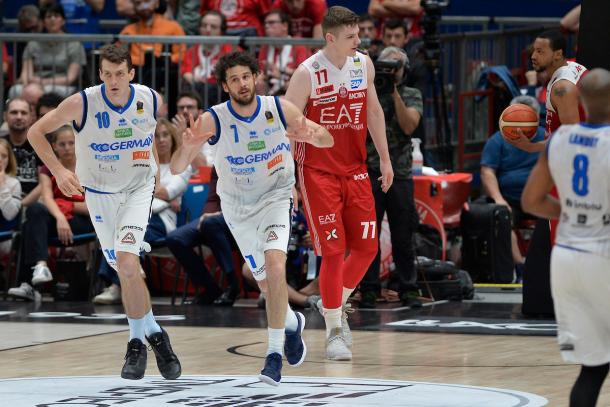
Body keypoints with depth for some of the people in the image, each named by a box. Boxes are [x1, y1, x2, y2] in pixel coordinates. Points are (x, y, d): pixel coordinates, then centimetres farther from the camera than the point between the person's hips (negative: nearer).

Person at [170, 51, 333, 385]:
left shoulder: (279, 109, -15)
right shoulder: (213, 121, -19)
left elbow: (327, 139, -5)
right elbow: (176, 168, -22)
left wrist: (310, 136, -29)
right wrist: (188, 146, -44)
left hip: (275, 197, -1)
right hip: (237, 206, 1)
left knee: (275, 263, -25)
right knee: (267, 282, 7)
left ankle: (275, 353, -20)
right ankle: (292, 322, 41)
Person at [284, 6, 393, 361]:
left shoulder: (363, 64, 2)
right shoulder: (307, 74, -14)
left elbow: (373, 110, 15)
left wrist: (385, 158, 13)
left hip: (355, 169, 5)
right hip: (318, 172, -5)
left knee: (367, 247, 2)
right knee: (334, 251, -7)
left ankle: (337, 307, 27)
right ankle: (334, 332, 4)